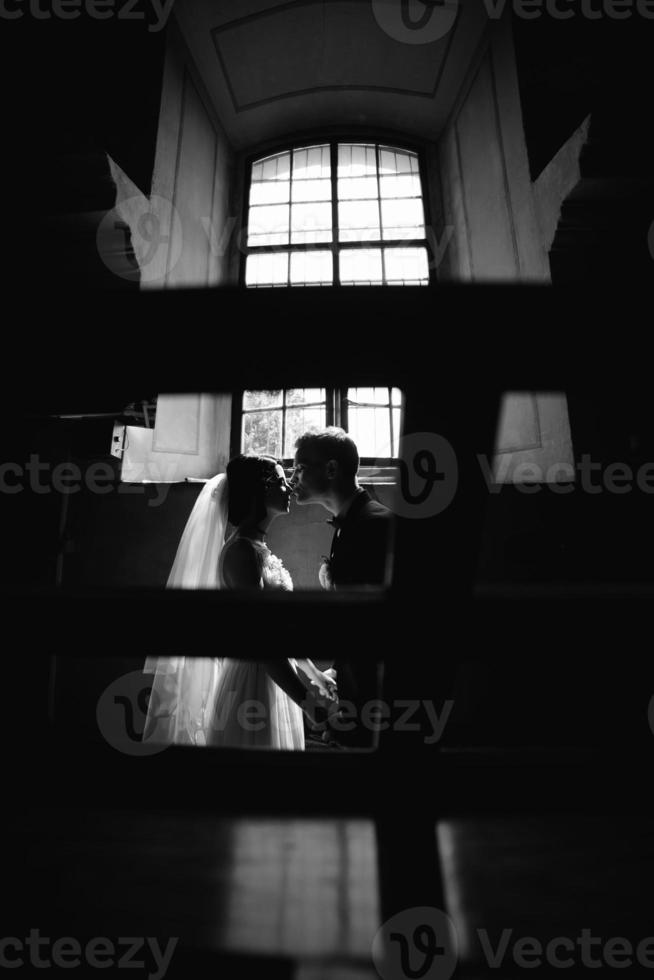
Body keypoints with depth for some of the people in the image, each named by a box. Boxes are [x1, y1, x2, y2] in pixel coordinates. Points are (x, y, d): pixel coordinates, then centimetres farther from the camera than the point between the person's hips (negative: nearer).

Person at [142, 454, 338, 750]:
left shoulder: (258, 547, 10)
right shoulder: (243, 549, -18)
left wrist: (314, 675, 13)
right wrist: (308, 701, -23)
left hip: (274, 681, 9)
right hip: (253, 687, -9)